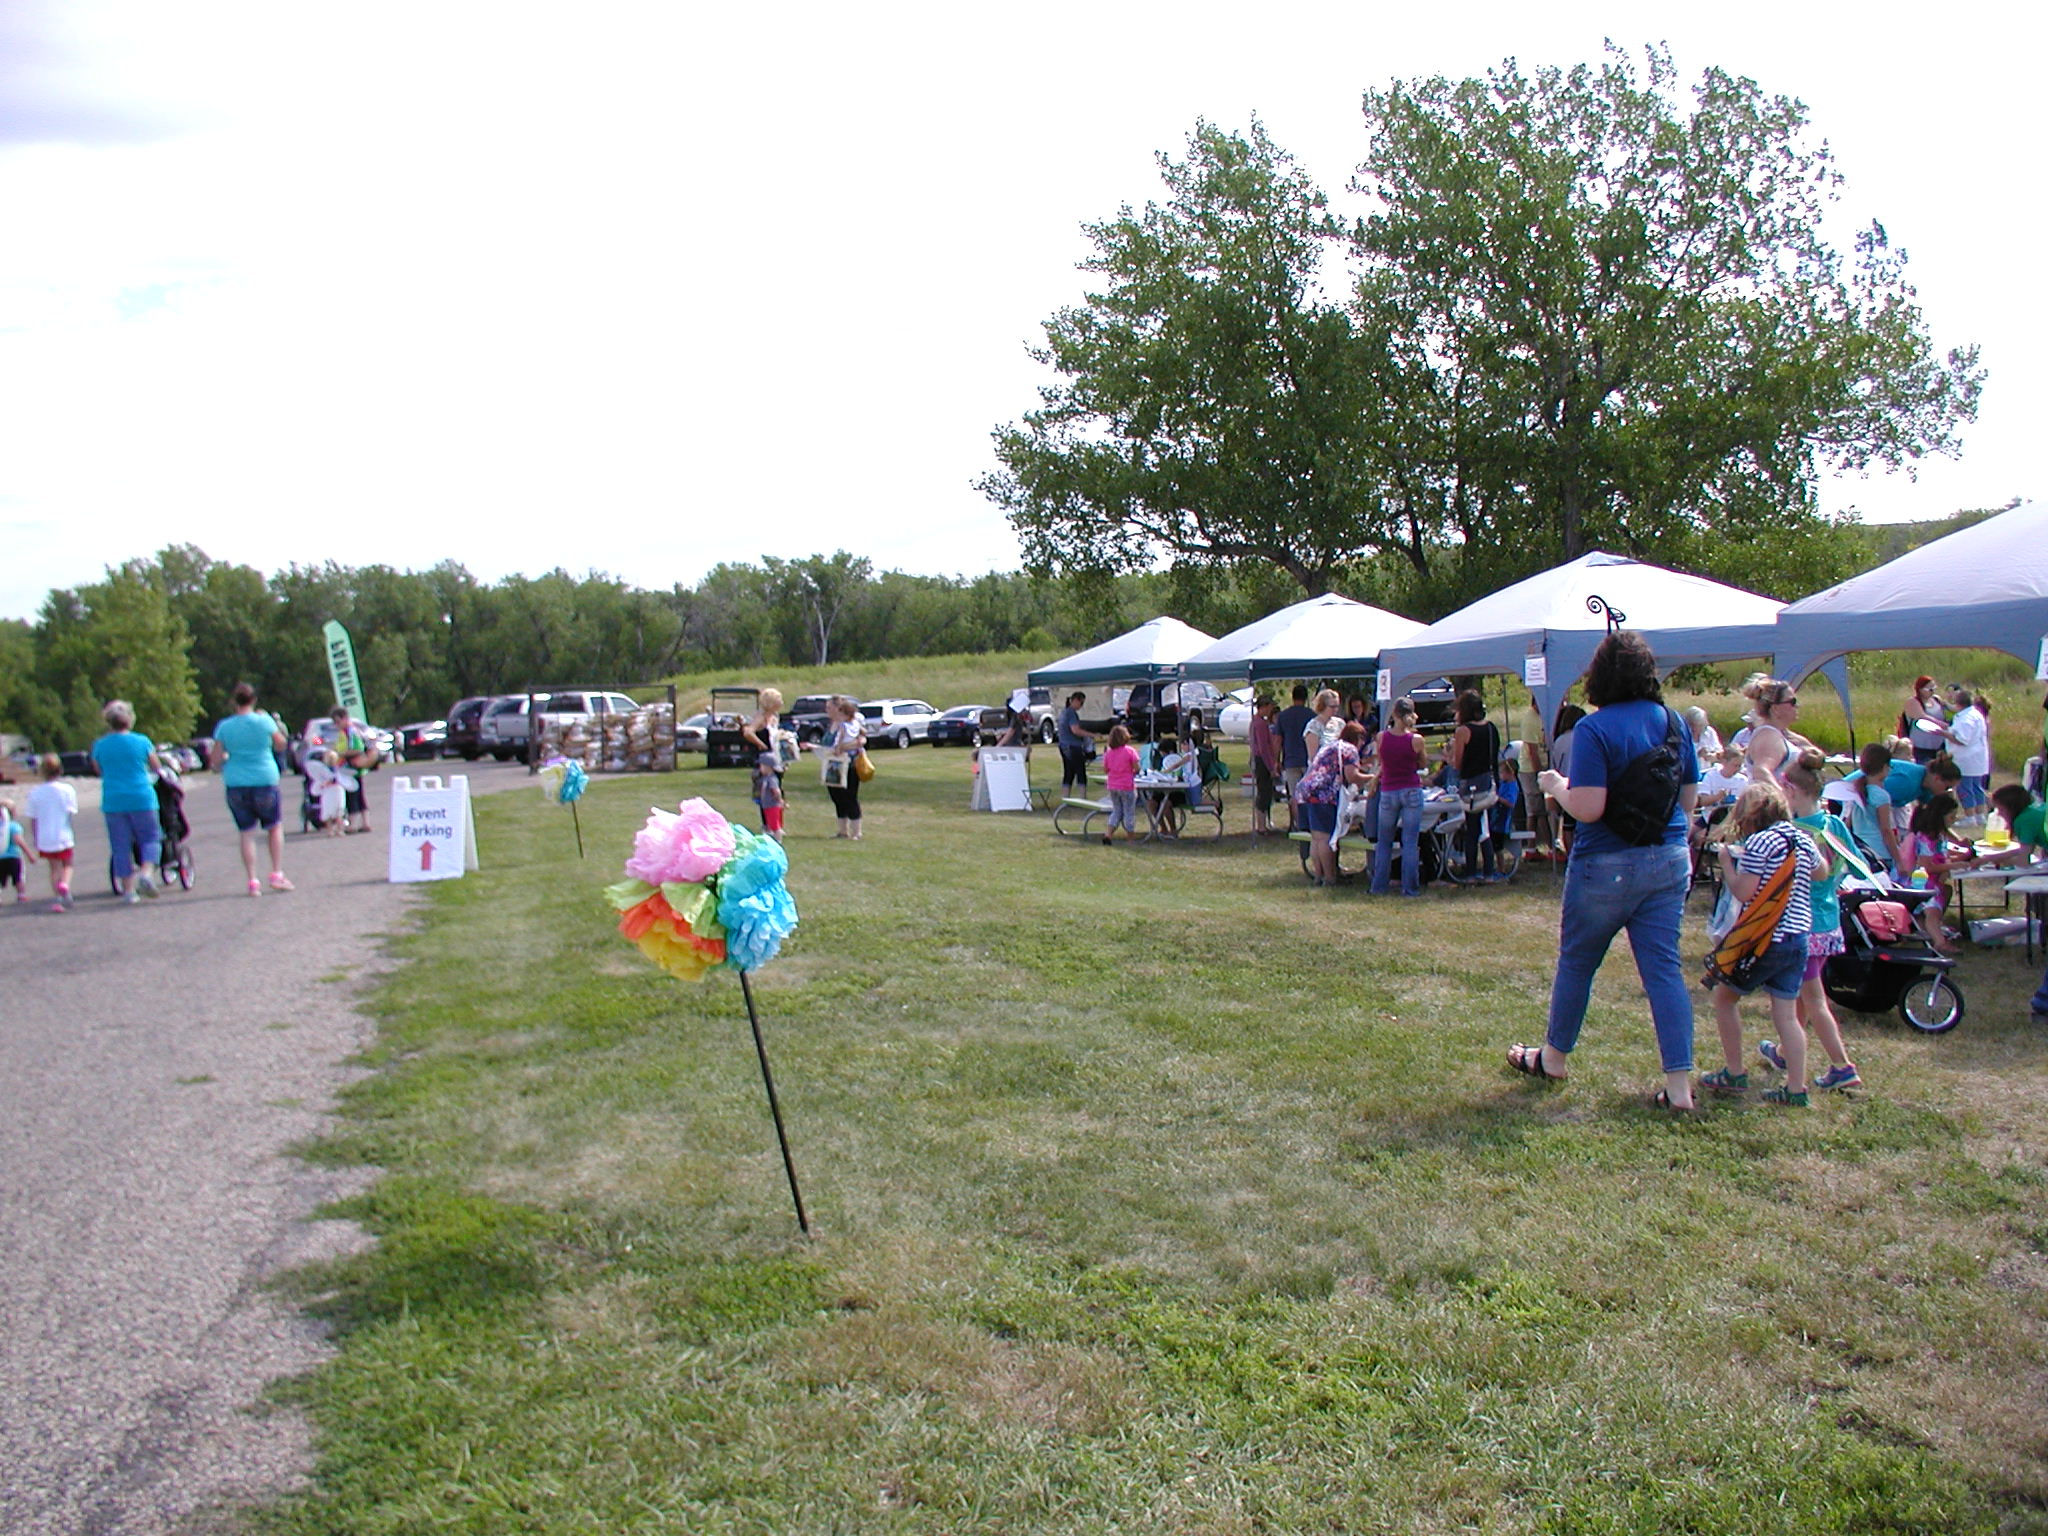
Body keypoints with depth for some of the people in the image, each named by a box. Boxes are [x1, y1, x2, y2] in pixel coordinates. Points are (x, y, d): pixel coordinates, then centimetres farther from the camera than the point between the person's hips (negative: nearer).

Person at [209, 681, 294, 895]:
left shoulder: (224, 727, -2)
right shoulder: (264, 721, -7)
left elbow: (215, 760, 0)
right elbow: (280, 745, 9)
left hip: (235, 784, 1)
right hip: (264, 781, -1)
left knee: (247, 834, 7)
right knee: (275, 827, 16)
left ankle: (252, 882, 3)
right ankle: (277, 874, 7)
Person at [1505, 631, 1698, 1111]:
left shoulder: (1594, 729, -17)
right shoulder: (1672, 722, 3)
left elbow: (1588, 807, -23)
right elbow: (1689, 797, 12)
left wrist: (1557, 785, -4)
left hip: (1608, 867, -5)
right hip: (1669, 860, 5)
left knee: (1576, 963, 13)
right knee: (1664, 968, 5)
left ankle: (1552, 1058, 30)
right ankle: (1679, 1085, 3)